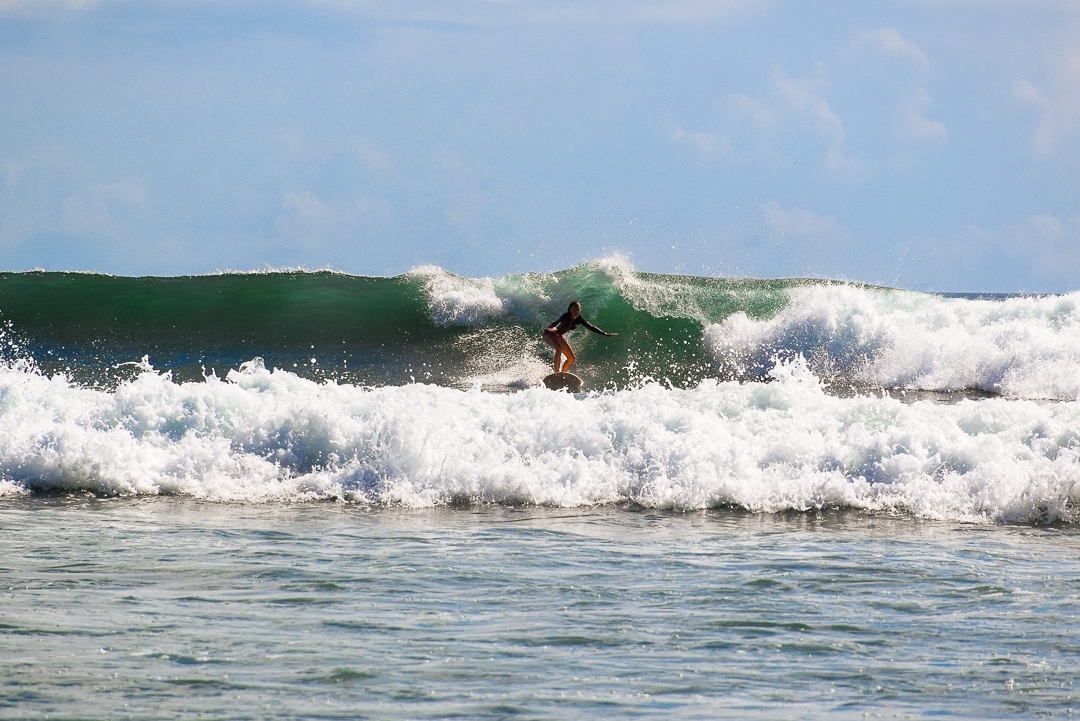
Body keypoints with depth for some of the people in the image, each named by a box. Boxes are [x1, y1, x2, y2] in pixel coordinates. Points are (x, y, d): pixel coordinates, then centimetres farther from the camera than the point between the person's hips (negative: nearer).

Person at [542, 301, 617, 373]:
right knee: (559, 348, -36)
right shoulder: (566, 316, -29)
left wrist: (605, 334, -2)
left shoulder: (579, 319, -9)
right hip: (549, 334, -9)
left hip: (558, 336, 9)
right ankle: (557, 373, -37)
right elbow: (558, 322, -50)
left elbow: (590, 327, -2)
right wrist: (553, 328, -73)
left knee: (572, 358, 2)